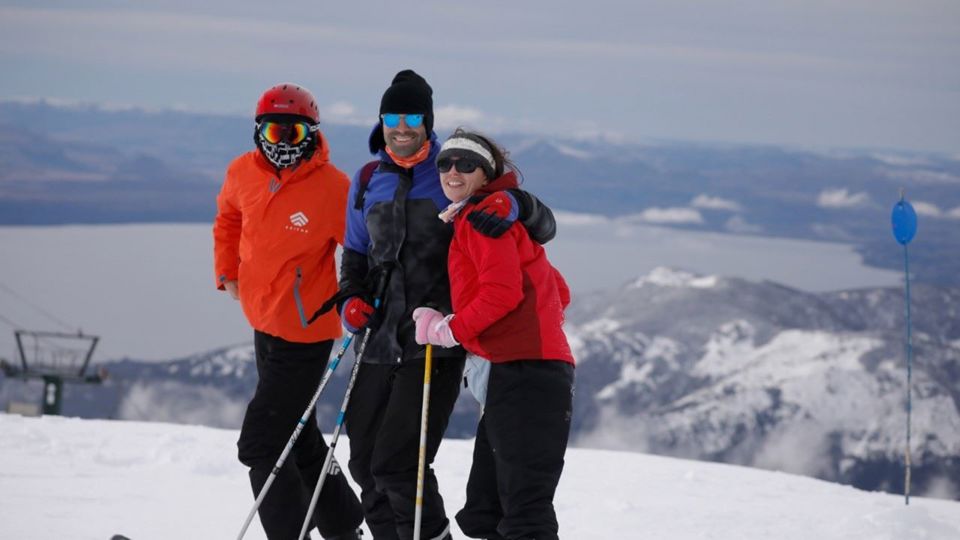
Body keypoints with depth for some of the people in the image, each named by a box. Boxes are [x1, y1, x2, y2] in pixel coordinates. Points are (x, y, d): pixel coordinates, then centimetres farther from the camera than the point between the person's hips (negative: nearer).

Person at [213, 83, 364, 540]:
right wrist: (226, 270, 13)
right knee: (298, 440, 19)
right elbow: (228, 217, 20)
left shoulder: (332, 188, -19)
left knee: (260, 444, -11)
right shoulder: (243, 173, -1)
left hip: (305, 334, -7)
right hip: (264, 325, 7)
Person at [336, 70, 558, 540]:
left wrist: (513, 205, -23)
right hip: (379, 340, 5)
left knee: (397, 463, -13)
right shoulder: (368, 181, 12)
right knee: (365, 462, 8)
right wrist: (350, 299, 6)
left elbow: (543, 228, -1)